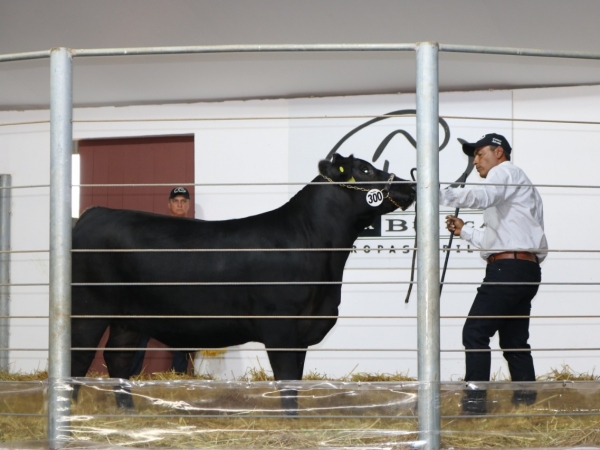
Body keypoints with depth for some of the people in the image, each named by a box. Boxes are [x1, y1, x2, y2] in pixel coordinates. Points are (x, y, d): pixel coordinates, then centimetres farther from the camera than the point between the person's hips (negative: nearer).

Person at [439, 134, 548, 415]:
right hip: (526, 271, 10)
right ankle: (526, 402, 7)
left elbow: (481, 196, -25)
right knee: (514, 340, 11)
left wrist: (441, 195, -32)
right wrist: (464, 232, 22)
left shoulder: (505, 171, 0)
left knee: (475, 333, -10)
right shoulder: (520, 186, 30)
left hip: (508, 267, -10)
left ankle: (475, 401, -15)